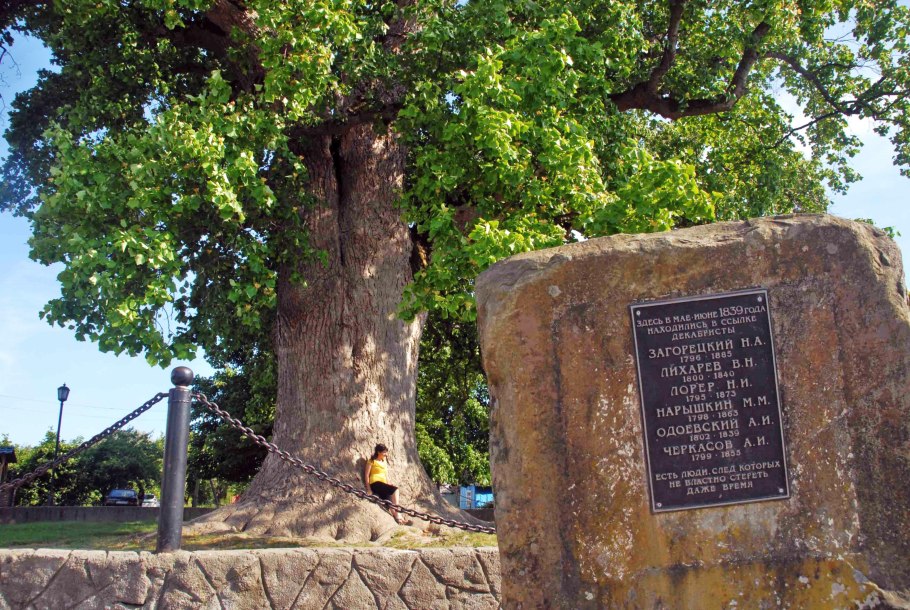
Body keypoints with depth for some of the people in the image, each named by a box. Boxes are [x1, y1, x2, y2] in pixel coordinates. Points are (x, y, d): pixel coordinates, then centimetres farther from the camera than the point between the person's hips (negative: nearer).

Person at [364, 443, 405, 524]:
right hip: (375, 484, -7)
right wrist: (369, 489, -11)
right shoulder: (372, 461, 3)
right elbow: (366, 475, -3)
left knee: (389, 502, -16)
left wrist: (389, 487, 10)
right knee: (395, 489, -25)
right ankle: (397, 514, -28)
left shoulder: (384, 462, 22)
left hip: (383, 485, 7)